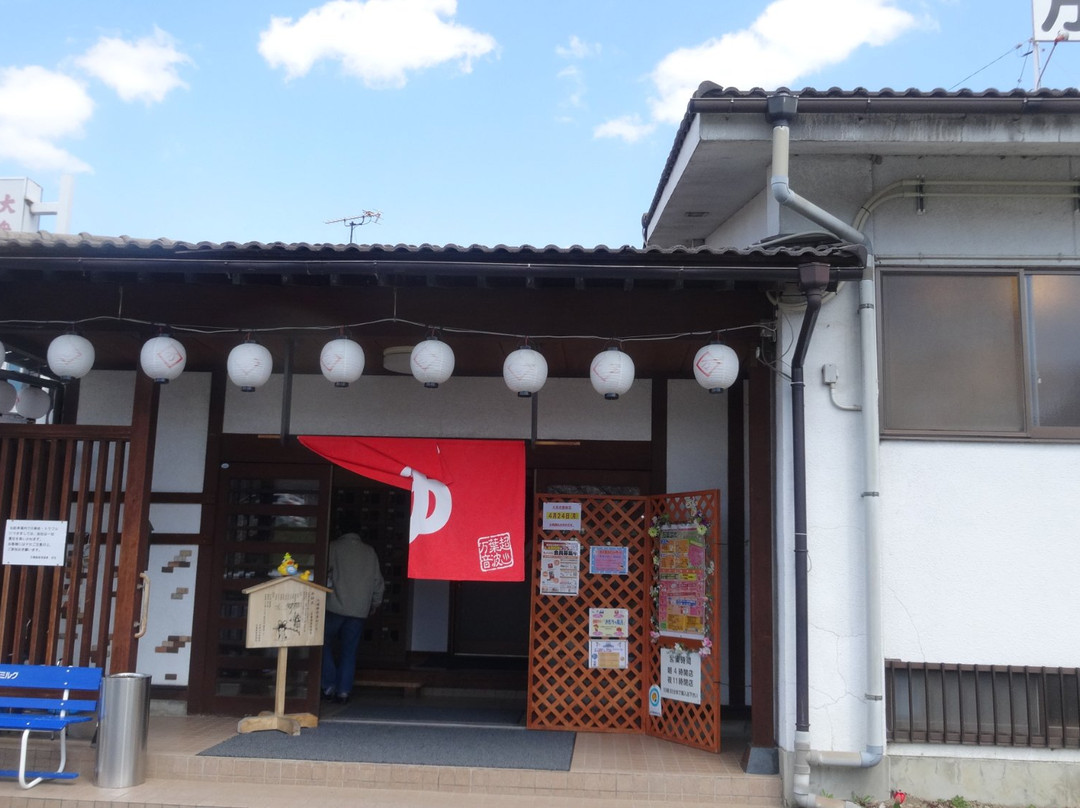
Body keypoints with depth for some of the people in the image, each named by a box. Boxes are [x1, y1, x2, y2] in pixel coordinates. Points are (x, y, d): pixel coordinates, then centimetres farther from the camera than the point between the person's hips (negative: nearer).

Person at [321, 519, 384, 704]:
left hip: (335, 607, -3)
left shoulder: (334, 546, 1)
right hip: (359, 610, 3)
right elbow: (378, 581, 13)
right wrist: (375, 603, 25)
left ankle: (329, 686, 4)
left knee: (324, 644, 11)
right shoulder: (369, 551, 10)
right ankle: (343, 691, 4)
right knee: (349, 651, 7)